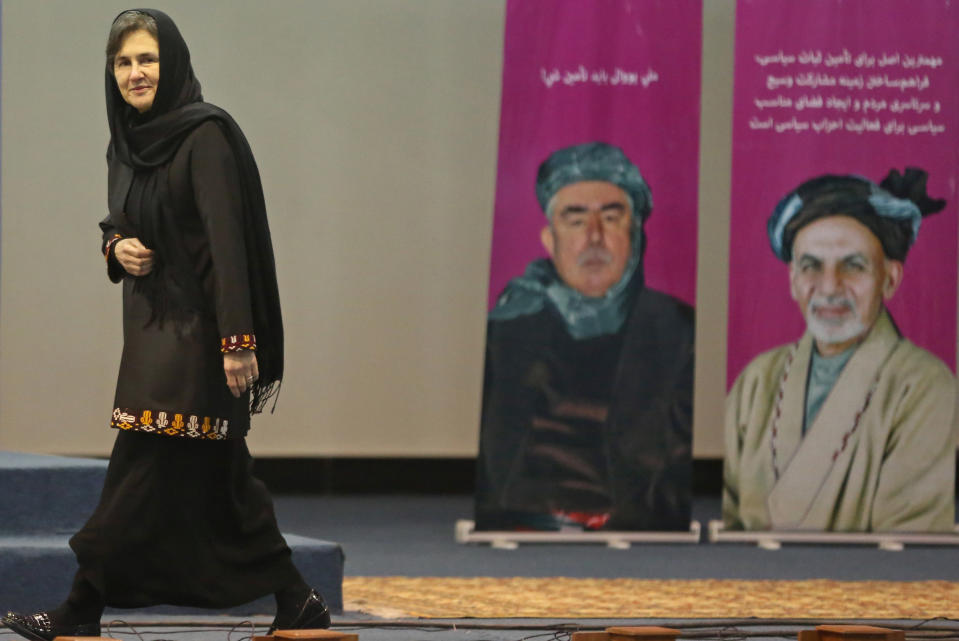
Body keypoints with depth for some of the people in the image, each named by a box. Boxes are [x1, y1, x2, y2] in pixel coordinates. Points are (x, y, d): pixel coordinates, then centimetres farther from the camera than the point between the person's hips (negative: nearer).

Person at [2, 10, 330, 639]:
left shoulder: (205, 134, -12)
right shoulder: (126, 144, 12)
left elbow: (226, 237, -19)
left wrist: (237, 337, -25)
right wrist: (118, 246, -1)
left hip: (194, 326, -9)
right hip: (152, 321, 9)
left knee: (143, 467, -8)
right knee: (219, 477, 9)